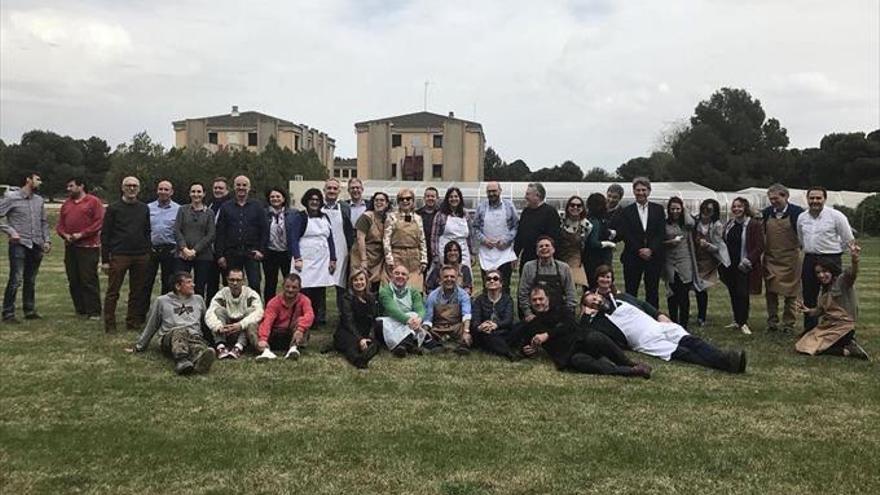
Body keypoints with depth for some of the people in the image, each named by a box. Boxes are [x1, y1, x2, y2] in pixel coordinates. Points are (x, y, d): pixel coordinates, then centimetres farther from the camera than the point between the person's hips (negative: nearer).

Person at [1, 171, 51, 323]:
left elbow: (44, 222, 18)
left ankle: (30, 310, 20)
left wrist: (47, 240, 9)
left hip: (36, 246, 5)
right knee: (16, 280, -9)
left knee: (31, 280, 11)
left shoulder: (39, 200, 13)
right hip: (19, 245, -5)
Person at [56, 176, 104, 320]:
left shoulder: (94, 202, -2)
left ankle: (94, 311, -3)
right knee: (73, 280, 8)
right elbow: (60, 224, 18)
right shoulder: (66, 204, 18)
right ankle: (80, 309, 17)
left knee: (89, 280, -7)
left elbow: (99, 222, -10)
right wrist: (65, 235, -3)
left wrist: (81, 234, -15)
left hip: (88, 247, -7)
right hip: (70, 247, 7)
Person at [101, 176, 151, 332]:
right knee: (113, 292, 0)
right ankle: (109, 325, 6)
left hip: (140, 257, 3)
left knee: (138, 293, 7)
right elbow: (105, 234, 1)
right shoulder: (113, 208, 2)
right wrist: (105, 260, -4)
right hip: (119, 255, -3)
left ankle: (133, 323, 16)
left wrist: (148, 252, 6)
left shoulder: (144, 209, 12)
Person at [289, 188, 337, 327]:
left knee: (320, 294, 1)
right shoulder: (300, 217, 1)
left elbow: (330, 239, 17)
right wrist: (297, 258, -17)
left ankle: (316, 319, 11)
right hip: (305, 262, -4)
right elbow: (292, 238, -7)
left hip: (322, 262, 4)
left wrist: (333, 259, 10)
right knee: (305, 292, -9)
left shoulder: (324, 217, 16)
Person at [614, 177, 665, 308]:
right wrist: (639, 250, -13)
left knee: (653, 292, 6)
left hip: (654, 257, 1)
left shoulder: (658, 210, 8)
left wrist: (651, 250, -12)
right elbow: (624, 234, -5)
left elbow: (661, 233, 1)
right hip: (632, 258, -1)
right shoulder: (626, 212, 4)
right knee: (631, 292, 2)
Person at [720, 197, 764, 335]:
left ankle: (743, 322, 7)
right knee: (733, 294, 11)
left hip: (744, 267, -6)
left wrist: (748, 260, -19)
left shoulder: (754, 225, -8)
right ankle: (737, 320, 23)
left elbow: (760, 246, -11)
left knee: (742, 294, -5)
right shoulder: (729, 224, 10)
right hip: (730, 266, 6)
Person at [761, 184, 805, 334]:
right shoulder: (766, 213, 4)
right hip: (770, 259, 3)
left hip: (790, 259, -3)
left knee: (790, 293, 6)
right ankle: (772, 322, 18)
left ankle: (788, 324, 16)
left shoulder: (797, 212, -7)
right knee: (770, 292, 8)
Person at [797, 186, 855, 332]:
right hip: (809, 260, 5)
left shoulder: (835, 216, -8)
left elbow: (848, 240, -1)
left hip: (831, 260, -5)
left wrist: (833, 250, 7)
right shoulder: (802, 218, 7)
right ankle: (809, 330, 22)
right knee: (809, 298, 11)